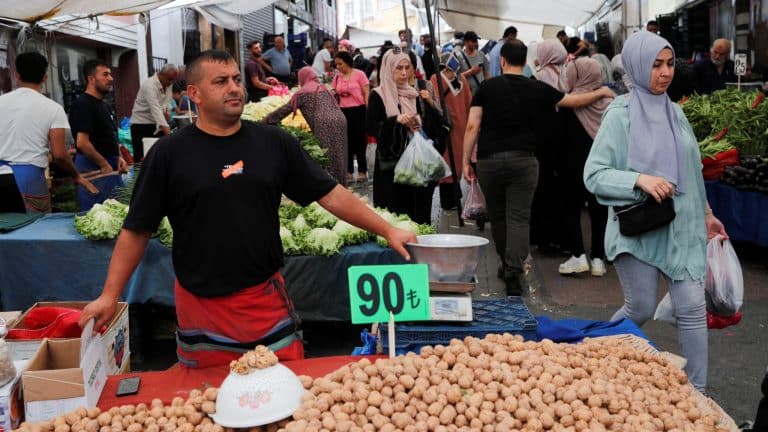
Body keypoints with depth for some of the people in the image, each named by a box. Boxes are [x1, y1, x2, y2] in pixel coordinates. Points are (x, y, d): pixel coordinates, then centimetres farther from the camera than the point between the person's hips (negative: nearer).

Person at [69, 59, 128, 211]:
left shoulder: (104, 106, 15)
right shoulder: (83, 105, -14)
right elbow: (82, 143, -22)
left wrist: (118, 157, 6)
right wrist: (104, 165, -14)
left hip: (110, 168, 9)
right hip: (93, 170, -9)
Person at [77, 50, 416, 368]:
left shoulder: (274, 143, 2)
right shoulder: (170, 153, -3)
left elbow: (331, 195, 4)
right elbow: (136, 230, 0)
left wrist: (387, 230, -2)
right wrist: (110, 296, -5)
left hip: (267, 299, 2)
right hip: (200, 306, -1)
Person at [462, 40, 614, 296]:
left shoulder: (487, 87, 0)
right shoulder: (537, 89, 3)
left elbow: (472, 126, -6)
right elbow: (575, 101, 14)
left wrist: (466, 162, -1)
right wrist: (601, 92, 31)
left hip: (489, 160, 1)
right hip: (523, 160, 0)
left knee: (497, 216, 16)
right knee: (519, 218, 0)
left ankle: (506, 264, 30)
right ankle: (513, 274, -11)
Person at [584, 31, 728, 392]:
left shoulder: (674, 111, 9)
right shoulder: (620, 116, -10)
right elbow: (593, 175, -14)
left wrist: (705, 213, 20)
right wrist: (640, 179, -27)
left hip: (680, 226, 5)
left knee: (693, 308, 0)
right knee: (641, 309, 6)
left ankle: (696, 390, 11)